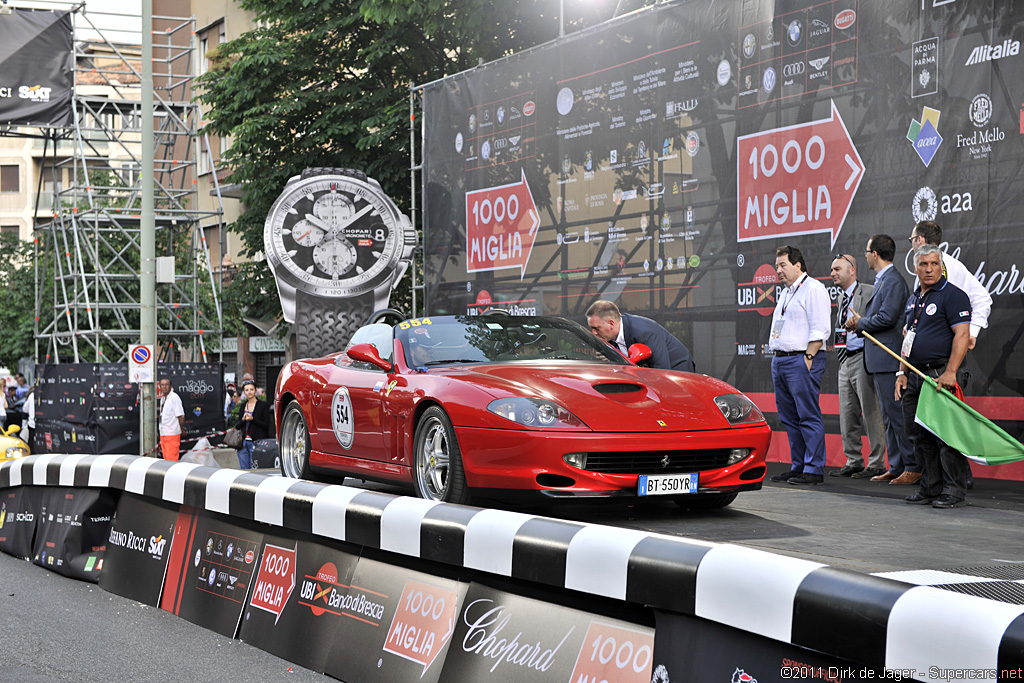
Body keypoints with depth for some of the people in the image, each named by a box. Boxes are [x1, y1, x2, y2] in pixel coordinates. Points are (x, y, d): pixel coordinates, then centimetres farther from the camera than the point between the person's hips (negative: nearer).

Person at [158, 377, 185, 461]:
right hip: (163, 434, 8)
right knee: (166, 458, 11)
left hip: (172, 434, -8)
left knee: (171, 459, -10)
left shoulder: (175, 398, -12)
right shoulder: (162, 398, 14)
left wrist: (181, 428, -4)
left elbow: (181, 416, -13)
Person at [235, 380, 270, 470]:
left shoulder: (263, 405, -1)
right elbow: (237, 426, 15)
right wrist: (243, 419, -5)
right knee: (244, 470, 5)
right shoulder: (243, 406, 16)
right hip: (243, 443, 5)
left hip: (256, 442, -5)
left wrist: (252, 419, -14)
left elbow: (267, 425, -5)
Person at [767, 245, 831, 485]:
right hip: (779, 360, 10)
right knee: (789, 418, 11)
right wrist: (777, 355, 17)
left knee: (809, 416, -7)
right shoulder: (785, 292, 21)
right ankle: (798, 467, 16)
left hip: (801, 360, -10)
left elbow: (820, 330, -14)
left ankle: (814, 470, -6)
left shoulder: (813, 289, -8)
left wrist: (808, 358, -19)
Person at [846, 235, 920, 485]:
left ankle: (914, 467, -5)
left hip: (889, 360, -11)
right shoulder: (883, 280, 20)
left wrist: (860, 323, -7)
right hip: (880, 361, 11)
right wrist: (860, 322, 5)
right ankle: (896, 467, 16)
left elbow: (886, 318, -22)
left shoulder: (894, 281, -13)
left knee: (897, 414, -8)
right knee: (889, 416, 12)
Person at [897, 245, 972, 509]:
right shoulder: (914, 299, 19)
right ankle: (931, 487, 16)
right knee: (920, 436, 9)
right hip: (916, 375, 8)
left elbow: (962, 335, -15)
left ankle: (954, 490, -3)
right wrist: (903, 372, 15)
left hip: (940, 374, -8)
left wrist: (950, 373, -22)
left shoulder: (953, 295, -7)